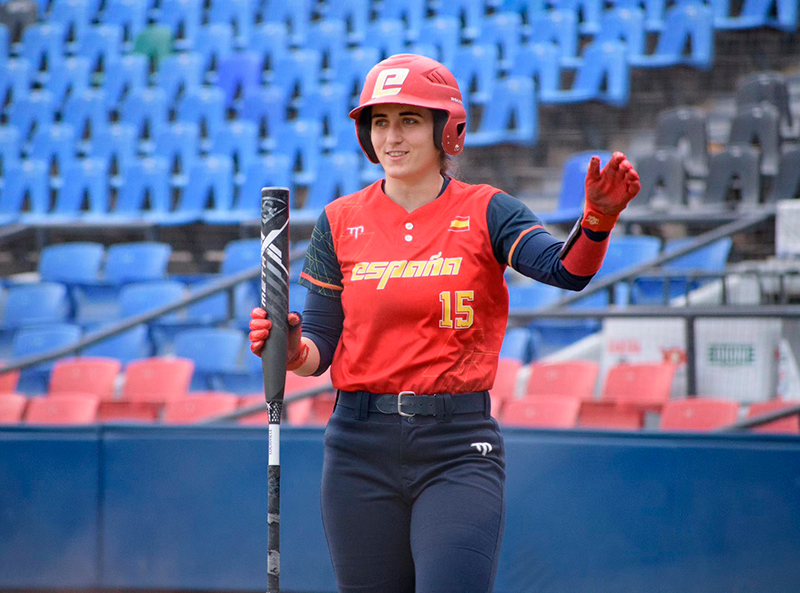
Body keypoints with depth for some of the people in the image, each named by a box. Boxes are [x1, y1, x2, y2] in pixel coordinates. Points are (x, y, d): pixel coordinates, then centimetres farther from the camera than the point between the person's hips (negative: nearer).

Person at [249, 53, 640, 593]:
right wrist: (292, 350, -15)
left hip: (459, 448, -3)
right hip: (361, 447, 3)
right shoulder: (341, 222, 7)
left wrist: (599, 220, -37)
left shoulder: (485, 213, 1)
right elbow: (320, 351, 8)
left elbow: (566, 270, -17)